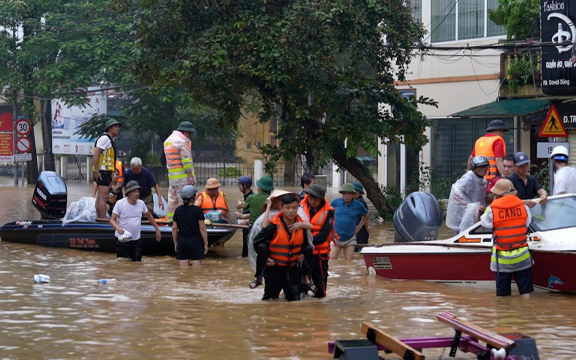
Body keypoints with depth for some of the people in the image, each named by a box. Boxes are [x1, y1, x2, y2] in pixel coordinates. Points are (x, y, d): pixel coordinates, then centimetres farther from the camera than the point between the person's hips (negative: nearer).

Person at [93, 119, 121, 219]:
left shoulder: (110, 140, 21)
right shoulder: (104, 138, -11)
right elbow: (95, 155, -19)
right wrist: (96, 171, -23)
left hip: (106, 172, 11)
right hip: (103, 172, -11)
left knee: (100, 197, 12)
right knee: (103, 197, -13)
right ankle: (103, 220, -17)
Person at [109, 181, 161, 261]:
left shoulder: (141, 204, 3)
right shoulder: (120, 204, -10)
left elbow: (149, 216, 21)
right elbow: (112, 220, -10)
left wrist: (157, 229, 20)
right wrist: (118, 229, -31)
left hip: (136, 240, 4)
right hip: (122, 239, -4)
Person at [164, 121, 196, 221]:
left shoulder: (167, 140, 19)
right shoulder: (183, 140, -9)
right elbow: (186, 159, -15)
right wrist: (190, 175, -15)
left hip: (171, 175, 8)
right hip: (183, 175, -8)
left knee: (172, 199, 13)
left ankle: (170, 219, 17)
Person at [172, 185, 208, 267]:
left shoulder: (178, 210, 3)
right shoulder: (197, 210, -9)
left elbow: (174, 228, 6)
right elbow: (202, 228, -8)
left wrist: (175, 243, 15)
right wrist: (206, 243, -2)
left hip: (182, 242, 4)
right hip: (195, 242, -4)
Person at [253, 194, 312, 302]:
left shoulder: (301, 226, -3)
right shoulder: (274, 227, -15)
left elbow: (306, 243, 17)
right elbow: (257, 242, -5)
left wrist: (302, 254, 1)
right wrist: (265, 258, -7)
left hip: (293, 269, 3)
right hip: (275, 269, -3)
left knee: (295, 298, 1)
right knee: (270, 298, 9)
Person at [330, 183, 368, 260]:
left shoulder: (358, 205, -4)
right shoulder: (335, 202, -3)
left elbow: (366, 215, 16)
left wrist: (358, 228, 9)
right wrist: (332, 226, 7)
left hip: (350, 239, 0)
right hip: (335, 237, 0)